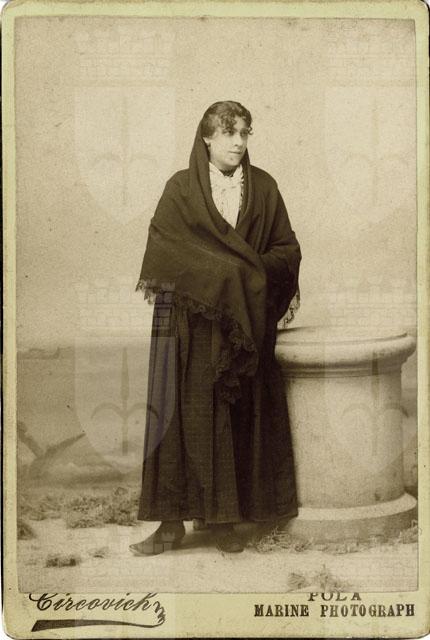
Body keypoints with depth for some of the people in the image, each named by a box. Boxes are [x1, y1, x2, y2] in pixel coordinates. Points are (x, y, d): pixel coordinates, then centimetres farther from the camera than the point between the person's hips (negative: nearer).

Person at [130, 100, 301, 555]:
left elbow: (287, 249, 8)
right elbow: (161, 246, -5)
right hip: (188, 319, -2)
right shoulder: (180, 188, 3)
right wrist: (224, 270, -12)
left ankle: (225, 519, 12)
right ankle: (172, 522, 4)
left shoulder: (264, 188, 9)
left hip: (246, 322, 2)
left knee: (237, 416, 2)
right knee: (182, 414, -3)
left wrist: (252, 271, -11)